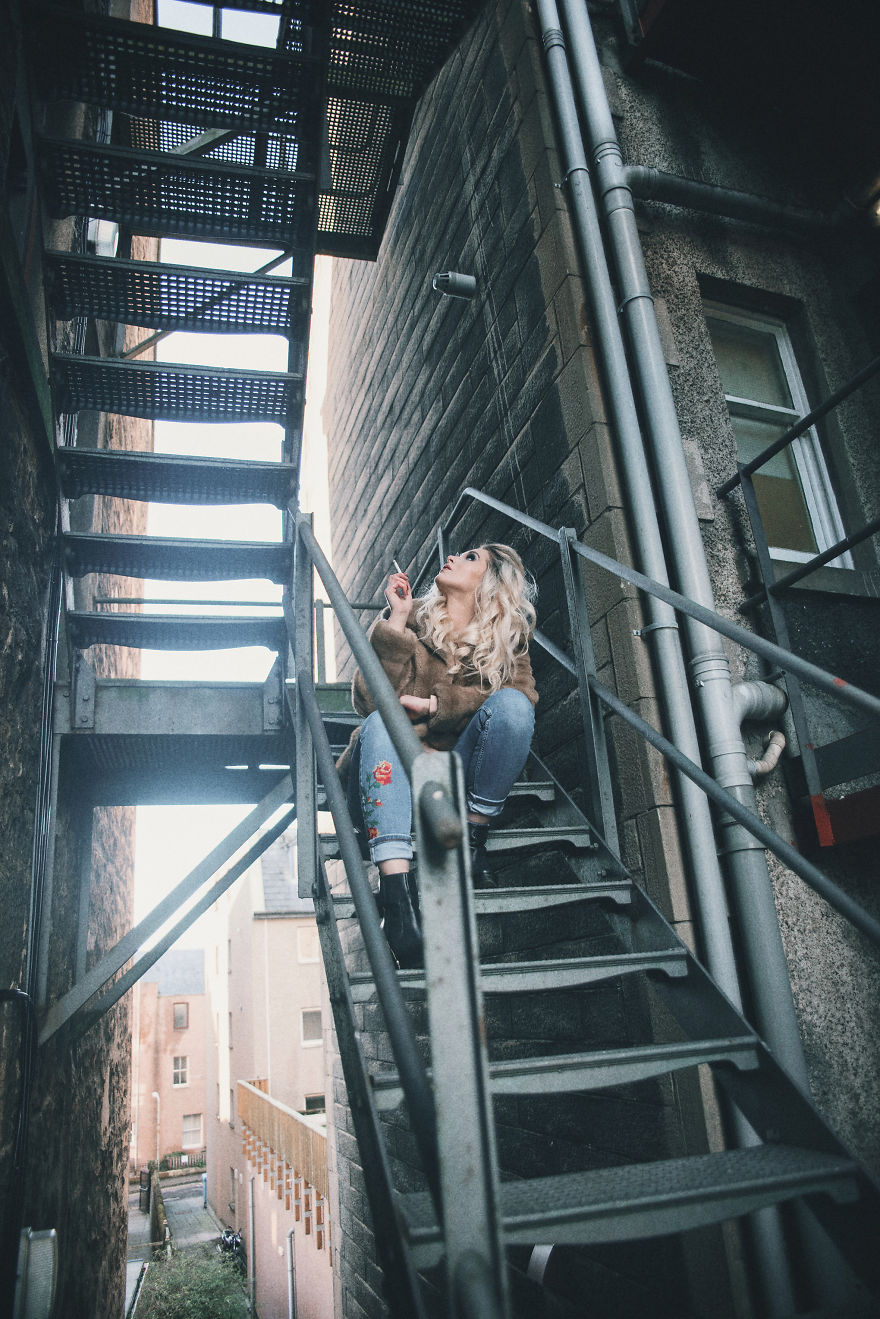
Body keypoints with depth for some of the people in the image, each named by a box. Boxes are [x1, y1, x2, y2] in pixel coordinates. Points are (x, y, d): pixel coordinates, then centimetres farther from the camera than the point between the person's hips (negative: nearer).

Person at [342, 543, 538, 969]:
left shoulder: (506, 638, 10)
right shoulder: (410, 619, 6)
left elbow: (520, 694, -11)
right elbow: (371, 698, -9)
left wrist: (434, 705, -20)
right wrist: (396, 621, -15)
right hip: (392, 774, 0)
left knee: (512, 703, -22)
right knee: (381, 723, -32)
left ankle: (471, 840, -14)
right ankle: (397, 888, -47)